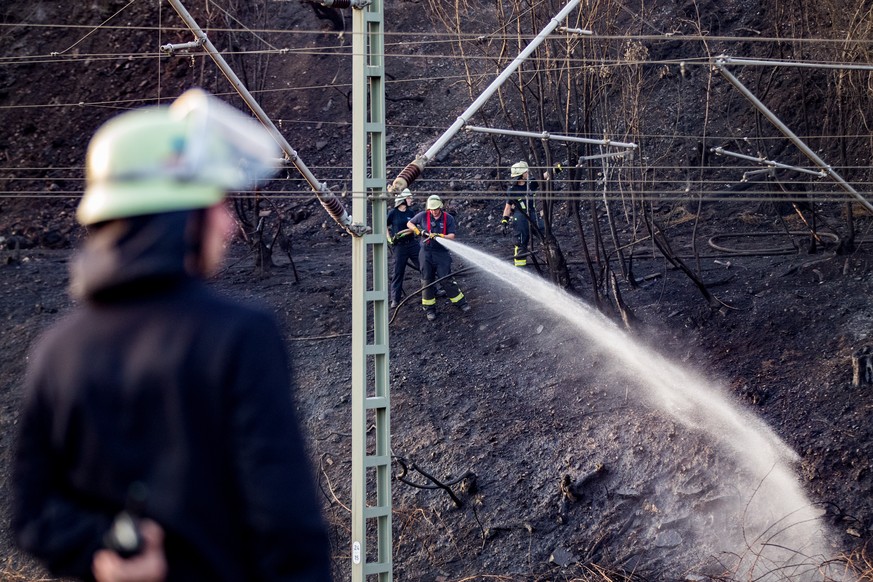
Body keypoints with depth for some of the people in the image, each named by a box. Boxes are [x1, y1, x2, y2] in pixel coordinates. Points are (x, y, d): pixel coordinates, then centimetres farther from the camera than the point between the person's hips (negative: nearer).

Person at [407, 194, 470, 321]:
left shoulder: (448, 218, -3)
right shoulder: (423, 216, -1)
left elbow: (452, 236, -9)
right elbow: (409, 223, 13)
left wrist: (439, 236, -26)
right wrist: (418, 231, -5)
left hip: (442, 253, -1)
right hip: (426, 253, 1)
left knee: (447, 278, -5)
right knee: (427, 281, 4)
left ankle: (461, 302, 8)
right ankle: (430, 309, 13)